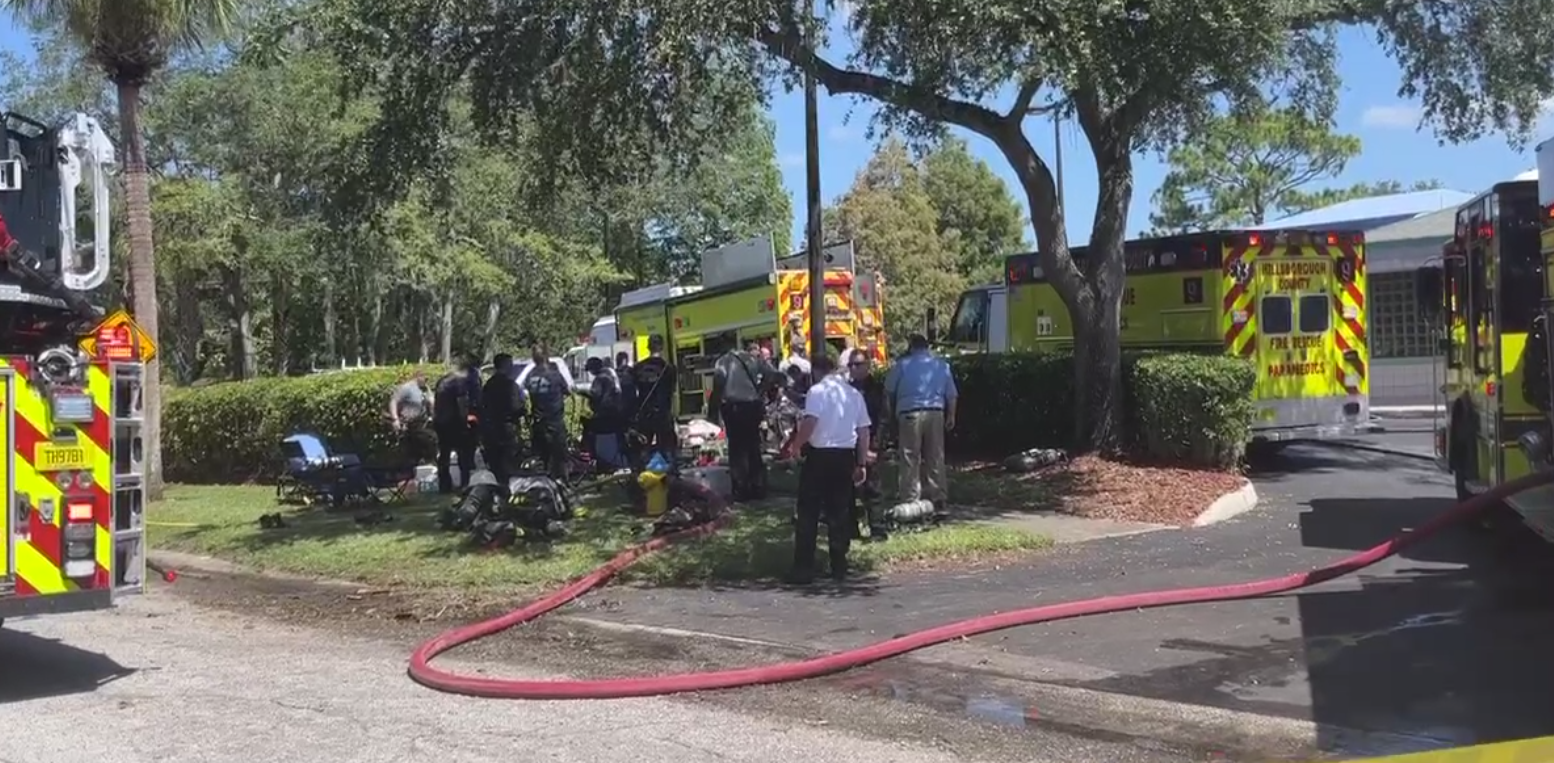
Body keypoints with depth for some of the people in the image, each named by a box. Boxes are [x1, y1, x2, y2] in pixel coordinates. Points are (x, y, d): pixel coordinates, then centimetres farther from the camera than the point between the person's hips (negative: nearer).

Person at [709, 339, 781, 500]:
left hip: (731, 406, -1)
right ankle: (758, 489, 15)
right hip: (752, 405, 1)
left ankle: (741, 491, 3)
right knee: (753, 447, 14)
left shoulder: (724, 360, 11)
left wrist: (715, 404, -5)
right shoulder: (755, 359, 14)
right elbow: (774, 376, -4)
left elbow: (719, 377, -11)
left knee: (737, 448, 6)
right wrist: (761, 392, 9)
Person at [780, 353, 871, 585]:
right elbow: (864, 431, 9)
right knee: (840, 513, 12)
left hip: (820, 455, -5)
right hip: (846, 456, 5)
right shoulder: (854, 394, 10)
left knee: (808, 515, 1)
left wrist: (793, 448, -10)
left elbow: (809, 423, -20)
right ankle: (839, 567, 13)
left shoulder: (817, 391, -7)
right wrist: (862, 463, 14)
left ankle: (804, 570, -1)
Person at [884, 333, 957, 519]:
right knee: (935, 460, 8)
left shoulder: (903, 364, 1)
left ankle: (909, 502, -3)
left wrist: (893, 410, 22)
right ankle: (938, 502, 9)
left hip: (910, 414, -3)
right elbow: (951, 395, 12)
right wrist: (951, 416, 20)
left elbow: (889, 390, 6)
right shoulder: (942, 365, 11)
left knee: (910, 461, -1)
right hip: (935, 414, 3)